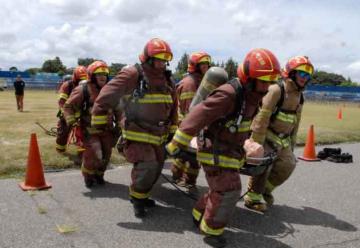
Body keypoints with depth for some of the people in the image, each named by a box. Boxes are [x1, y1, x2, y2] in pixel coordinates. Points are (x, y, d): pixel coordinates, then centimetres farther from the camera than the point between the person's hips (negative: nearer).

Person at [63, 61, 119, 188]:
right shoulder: (83, 90, -10)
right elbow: (68, 106, -7)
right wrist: (72, 122, -19)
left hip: (106, 130, 6)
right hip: (90, 131, -5)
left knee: (106, 155, 12)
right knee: (93, 156, -12)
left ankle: (99, 174, 38)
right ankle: (88, 176, 18)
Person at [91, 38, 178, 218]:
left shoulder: (166, 79, 6)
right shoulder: (132, 75, -15)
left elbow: (173, 105, 18)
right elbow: (105, 98, -13)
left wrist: (172, 129, 17)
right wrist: (98, 123, -10)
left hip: (158, 134, 8)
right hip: (137, 133, -7)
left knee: (156, 166, 14)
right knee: (147, 166, -17)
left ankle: (140, 195, 37)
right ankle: (137, 198, 9)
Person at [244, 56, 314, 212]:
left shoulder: (299, 97, 7)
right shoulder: (276, 90, -19)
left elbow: (295, 122, 17)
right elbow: (262, 117, -23)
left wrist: (292, 144, 18)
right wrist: (257, 143, -24)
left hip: (283, 138, 8)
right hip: (265, 134, -8)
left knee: (288, 164, 1)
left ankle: (266, 189, 21)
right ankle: (253, 197, 5)